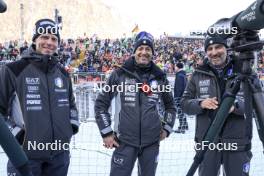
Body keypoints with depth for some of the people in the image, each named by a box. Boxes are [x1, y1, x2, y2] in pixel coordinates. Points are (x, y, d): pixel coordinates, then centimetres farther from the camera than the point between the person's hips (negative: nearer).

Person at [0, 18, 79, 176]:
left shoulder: (63, 74, 10)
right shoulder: (14, 70, -8)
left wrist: (72, 124, 10)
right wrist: (14, 133, -12)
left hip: (59, 153, 5)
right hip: (25, 153, -5)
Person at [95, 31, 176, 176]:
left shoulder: (159, 77, 5)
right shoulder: (119, 74, -3)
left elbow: (170, 105, 20)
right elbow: (101, 104, 1)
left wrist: (167, 128, 10)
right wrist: (106, 132, -3)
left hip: (152, 142, 3)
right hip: (124, 141, -2)